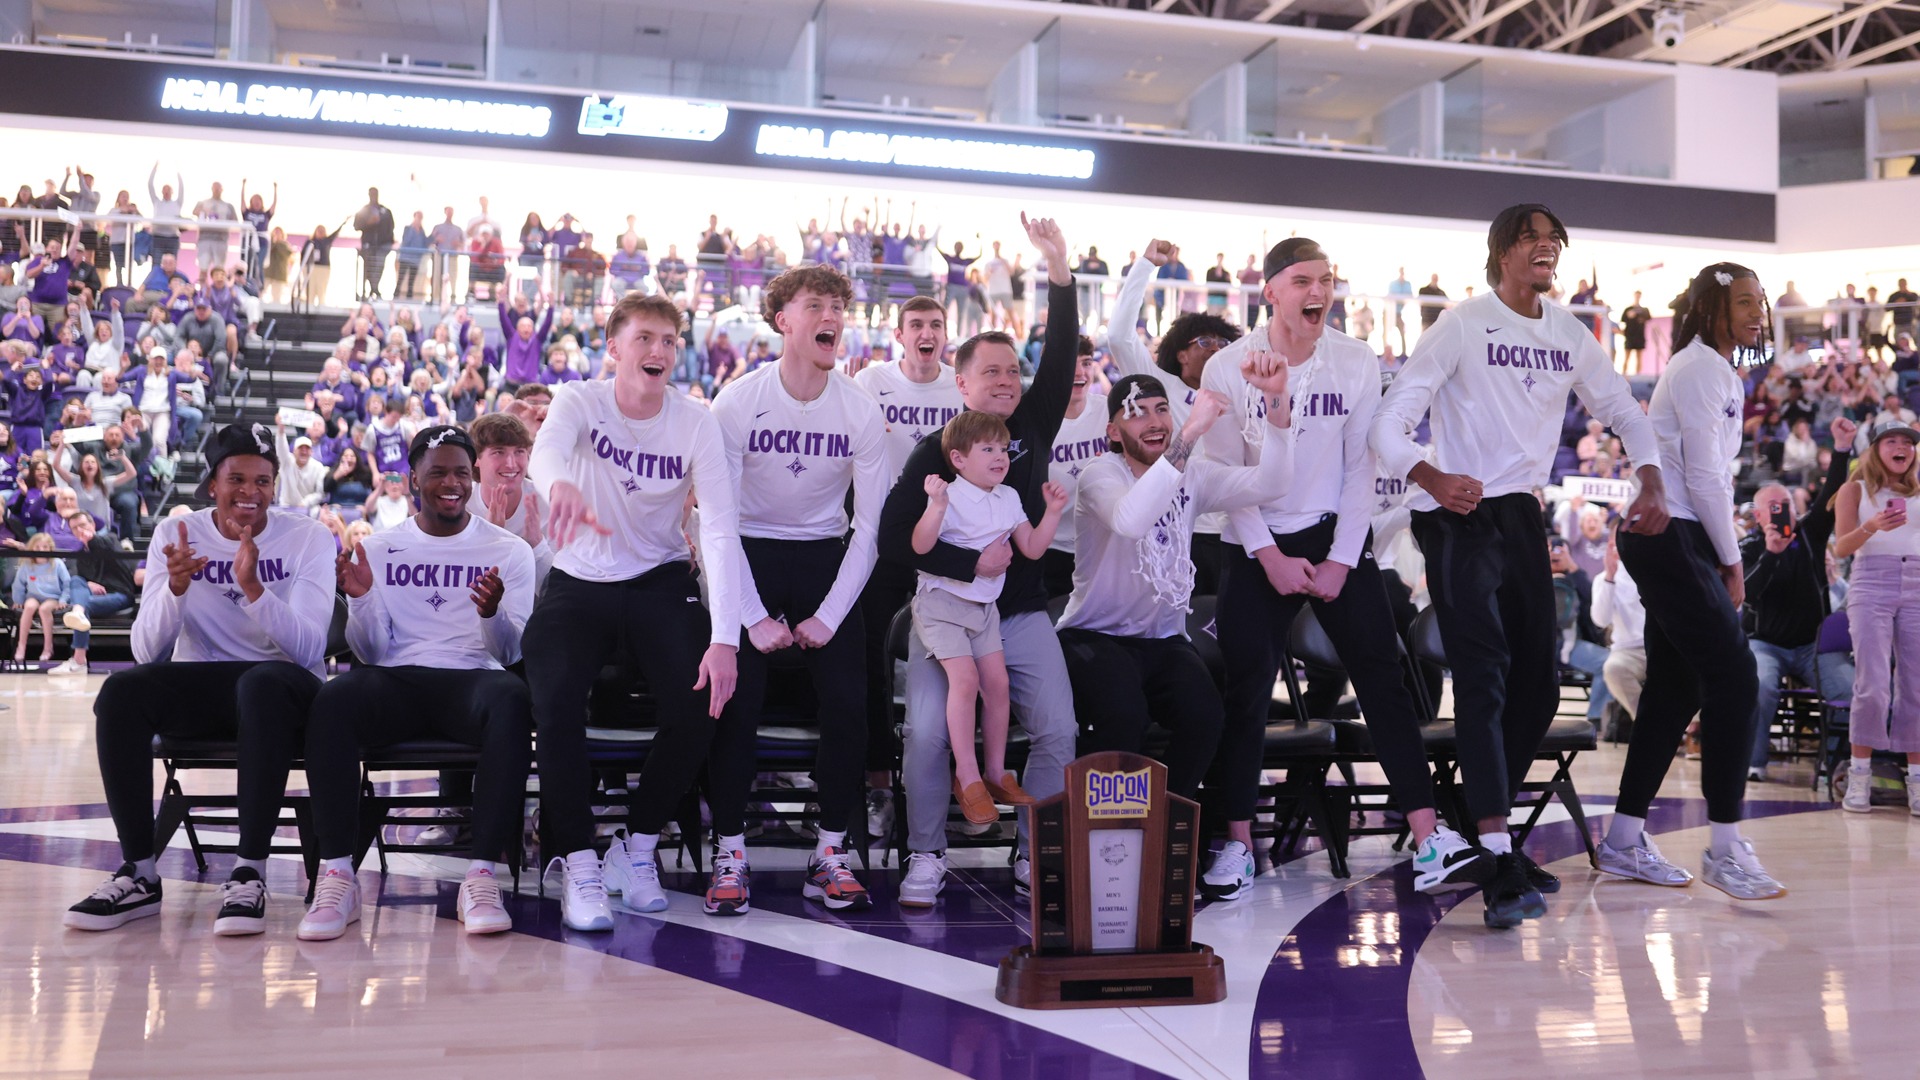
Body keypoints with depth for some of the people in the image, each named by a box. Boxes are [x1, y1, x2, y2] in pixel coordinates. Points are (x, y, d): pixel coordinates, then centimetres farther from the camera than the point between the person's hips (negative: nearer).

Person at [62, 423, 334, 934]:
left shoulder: (310, 539, -2)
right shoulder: (176, 535, 4)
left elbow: (309, 650, -15)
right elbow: (146, 652, -6)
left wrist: (253, 588, -28)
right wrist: (176, 586, -24)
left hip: (279, 687, -2)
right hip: (199, 687, 3)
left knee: (264, 682, -38)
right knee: (121, 690, -28)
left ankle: (249, 873, -34)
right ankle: (139, 875, -20)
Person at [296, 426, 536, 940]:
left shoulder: (509, 551, 11)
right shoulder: (379, 549, 14)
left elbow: (510, 654, 3)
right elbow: (373, 654, 8)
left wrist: (492, 612, -19)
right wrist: (361, 599, -12)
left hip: (472, 680, -1)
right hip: (397, 683, 1)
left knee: (511, 699, -37)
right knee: (331, 700, -33)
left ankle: (481, 876, -37)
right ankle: (337, 876, -29)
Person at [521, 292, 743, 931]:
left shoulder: (696, 424, -7)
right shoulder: (580, 402, -9)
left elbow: (721, 531, -16)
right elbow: (546, 449, -34)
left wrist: (724, 639, -28)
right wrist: (561, 484, -61)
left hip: (659, 585, 1)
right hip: (579, 586, -1)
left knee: (702, 706, -20)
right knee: (556, 704, -26)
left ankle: (637, 849, 3)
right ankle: (579, 864, -10)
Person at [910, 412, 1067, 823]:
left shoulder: (1008, 499, 8)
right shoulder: (951, 498, -15)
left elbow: (1032, 548, 12)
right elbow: (920, 546, -26)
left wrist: (1053, 511, 2)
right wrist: (937, 505, -39)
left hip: (985, 607, 7)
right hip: (942, 603, -7)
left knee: (997, 682, 1)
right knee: (965, 679, -19)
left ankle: (995, 772, 15)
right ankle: (967, 778, -10)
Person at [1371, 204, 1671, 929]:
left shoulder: (1570, 336, 10)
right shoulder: (1464, 325, -7)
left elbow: (1624, 413, 17)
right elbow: (1388, 424, -13)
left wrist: (1652, 483, -3)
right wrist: (1432, 477, -33)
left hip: (1523, 516, 7)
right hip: (1459, 517, -7)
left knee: (1539, 687, 8)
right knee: (1484, 679, -16)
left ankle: (1487, 827, 24)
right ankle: (1501, 866, -21)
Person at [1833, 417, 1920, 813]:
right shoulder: (1855, 491, 9)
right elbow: (1840, 547, -1)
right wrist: (1872, 526, -19)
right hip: (1871, 586, -3)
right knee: (1872, 686, -10)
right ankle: (1859, 776, -3)